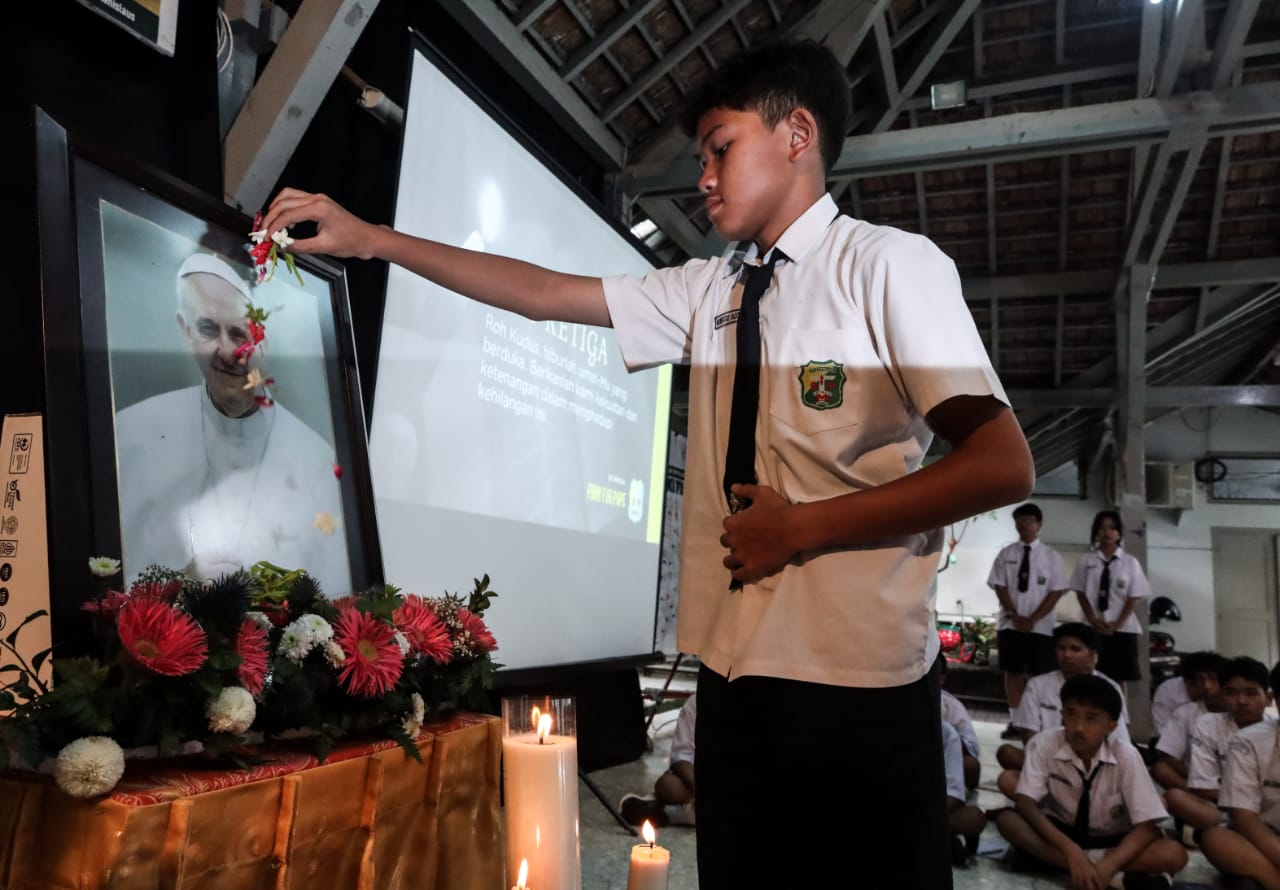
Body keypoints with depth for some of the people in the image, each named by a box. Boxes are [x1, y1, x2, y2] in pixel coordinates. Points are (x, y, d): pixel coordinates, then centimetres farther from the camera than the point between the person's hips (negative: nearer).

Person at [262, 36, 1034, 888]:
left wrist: (801, 527, -13)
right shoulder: (708, 290, 11)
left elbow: (1003, 466, -13)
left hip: (859, 686, -5)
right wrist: (368, 237, 8)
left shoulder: (891, 264, -6)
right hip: (735, 670, 6)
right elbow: (545, 292, 11)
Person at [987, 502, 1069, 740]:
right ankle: (1014, 721, 12)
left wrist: (1033, 620, -11)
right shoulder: (1006, 554, 4)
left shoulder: (1051, 556, 0)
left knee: (1039, 675, 0)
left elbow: (1056, 591, -4)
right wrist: (1015, 616, -11)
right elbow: (1000, 587, 1)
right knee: (1013, 672, 6)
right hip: (1010, 624, 2)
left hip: (1041, 626, -1)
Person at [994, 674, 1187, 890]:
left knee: (1173, 855, -27)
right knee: (1007, 820, -29)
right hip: (1060, 833, 1)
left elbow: (1146, 827, -21)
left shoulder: (1126, 756, -19)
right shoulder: (1044, 744, -19)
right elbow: (1025, 803, -24)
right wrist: (1071, 851, -37)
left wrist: (1105, 867, -36)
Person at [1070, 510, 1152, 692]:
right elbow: (1080, 593, 3)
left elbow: (1133, 597, -1)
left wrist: (1117, 623, -10)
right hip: (1092, 628, 1)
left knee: (1119, 678, 4)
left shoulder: (1130, 562, -1)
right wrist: (1093, 620, -8)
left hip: (1123, 628, 0)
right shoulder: (1086, 561, 1)